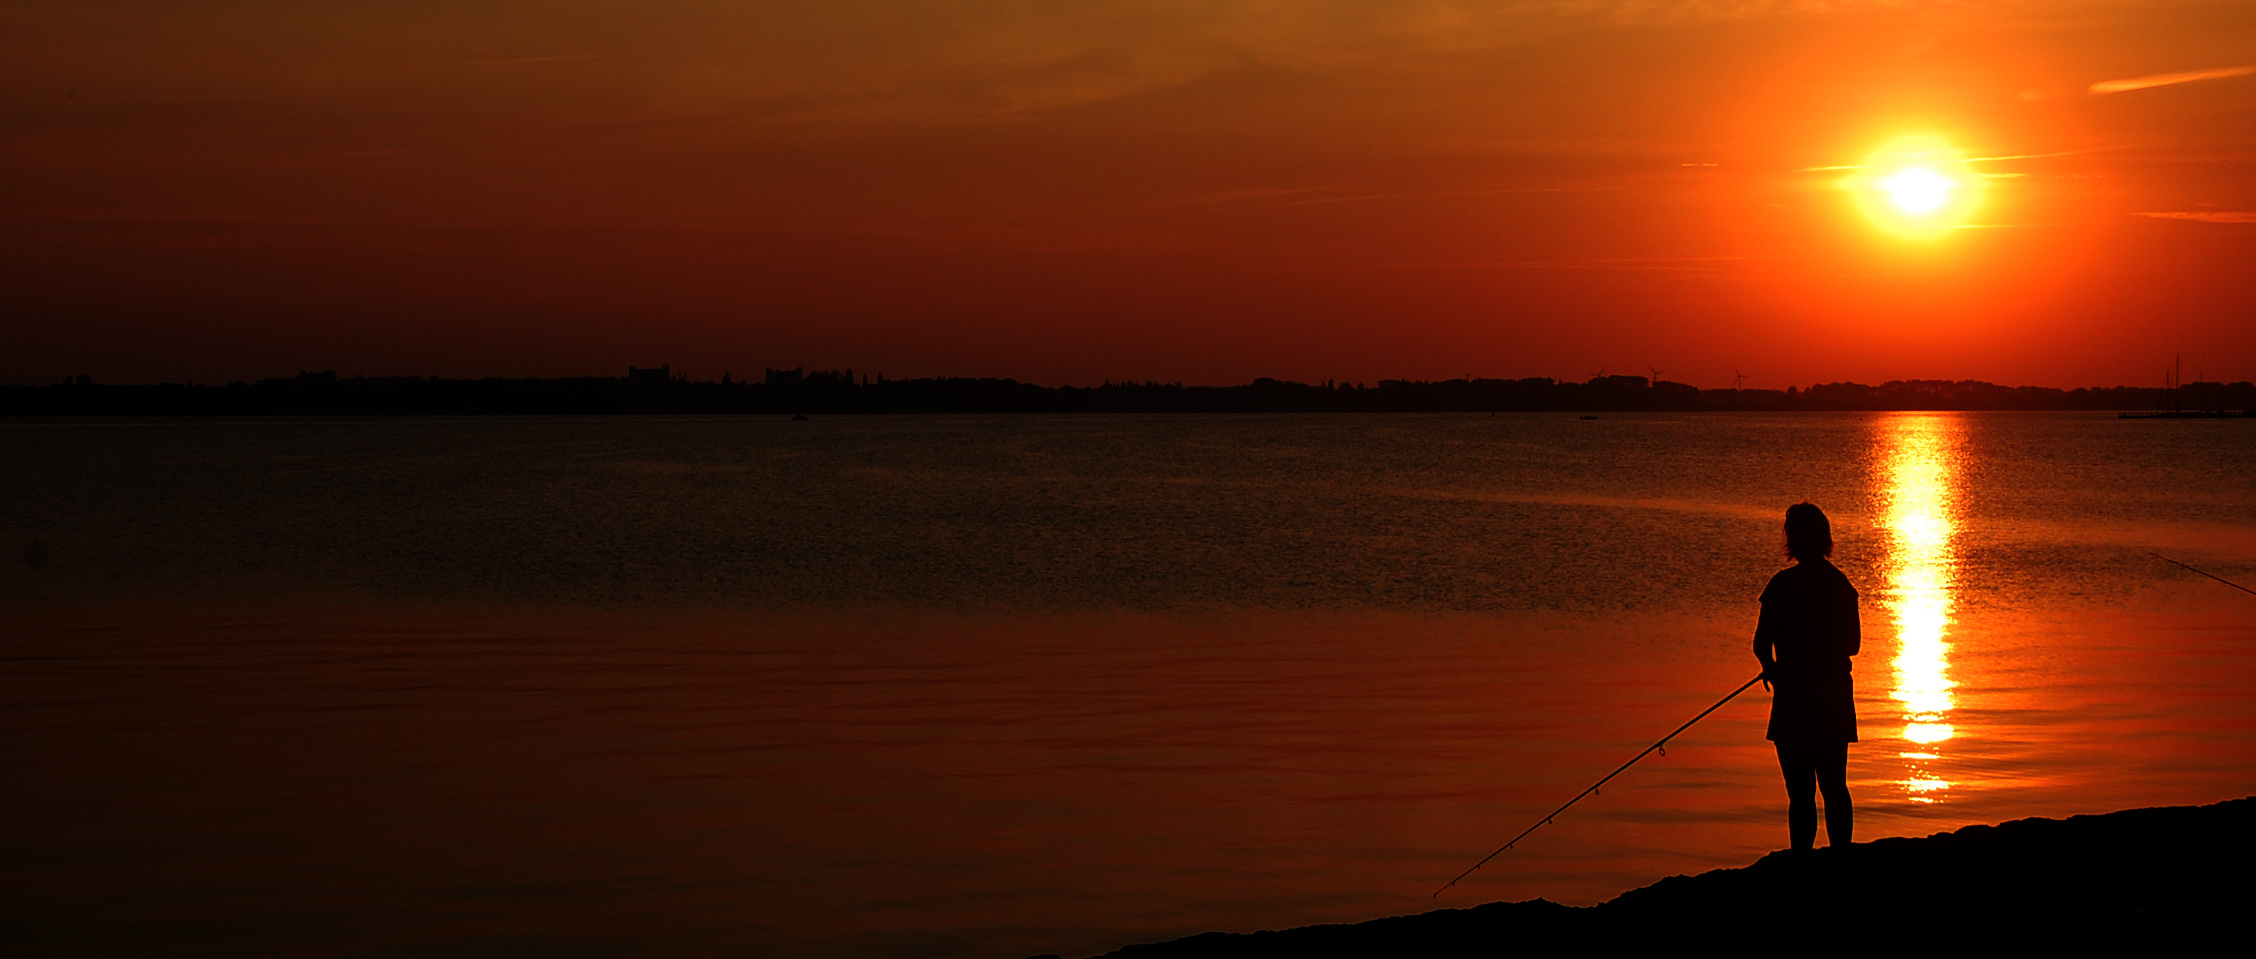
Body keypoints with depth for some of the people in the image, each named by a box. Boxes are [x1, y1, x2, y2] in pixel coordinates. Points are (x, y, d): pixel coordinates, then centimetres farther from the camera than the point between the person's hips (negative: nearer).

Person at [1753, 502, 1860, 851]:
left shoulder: (1783, 584, -10)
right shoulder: (1842, 584, 6)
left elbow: (1762, 644, -9)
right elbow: (1852, 643, 14)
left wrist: (1773, 669, 11)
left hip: (1796, 696, -5)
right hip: (1837, 697, 5)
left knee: (1801, 791, -3)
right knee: (1835, 787, 13)